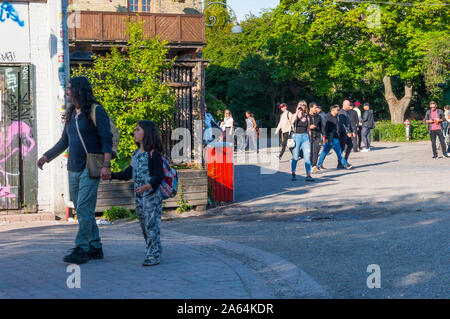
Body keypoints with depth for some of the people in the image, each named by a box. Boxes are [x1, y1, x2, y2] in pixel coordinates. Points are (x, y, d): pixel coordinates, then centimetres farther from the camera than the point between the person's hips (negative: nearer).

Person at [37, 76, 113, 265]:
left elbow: (107, 139, -11)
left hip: (90, 169, -7)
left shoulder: (96, 111, -6)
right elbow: (64, 142, 25)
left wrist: (106, 165, -20)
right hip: (74, 169, 8)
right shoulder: (71, 114, 16)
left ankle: (82, 249, -11)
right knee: (82, 210, 8)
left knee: (84, 209, -12)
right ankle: (95, 248, 14)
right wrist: (46, 157, 21)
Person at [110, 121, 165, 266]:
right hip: (139, 196, 8)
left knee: (151, 225, -7)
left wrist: (147, 186, -30)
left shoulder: (153, 153, -11)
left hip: (152, 195, -8)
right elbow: (128, 173, 19)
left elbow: (159, 176, -15)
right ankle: (151, 252, 23)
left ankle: (154, 255, -3)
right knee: (144, 225, 12)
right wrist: (111, 175, 11)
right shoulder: (136, 153, 13)